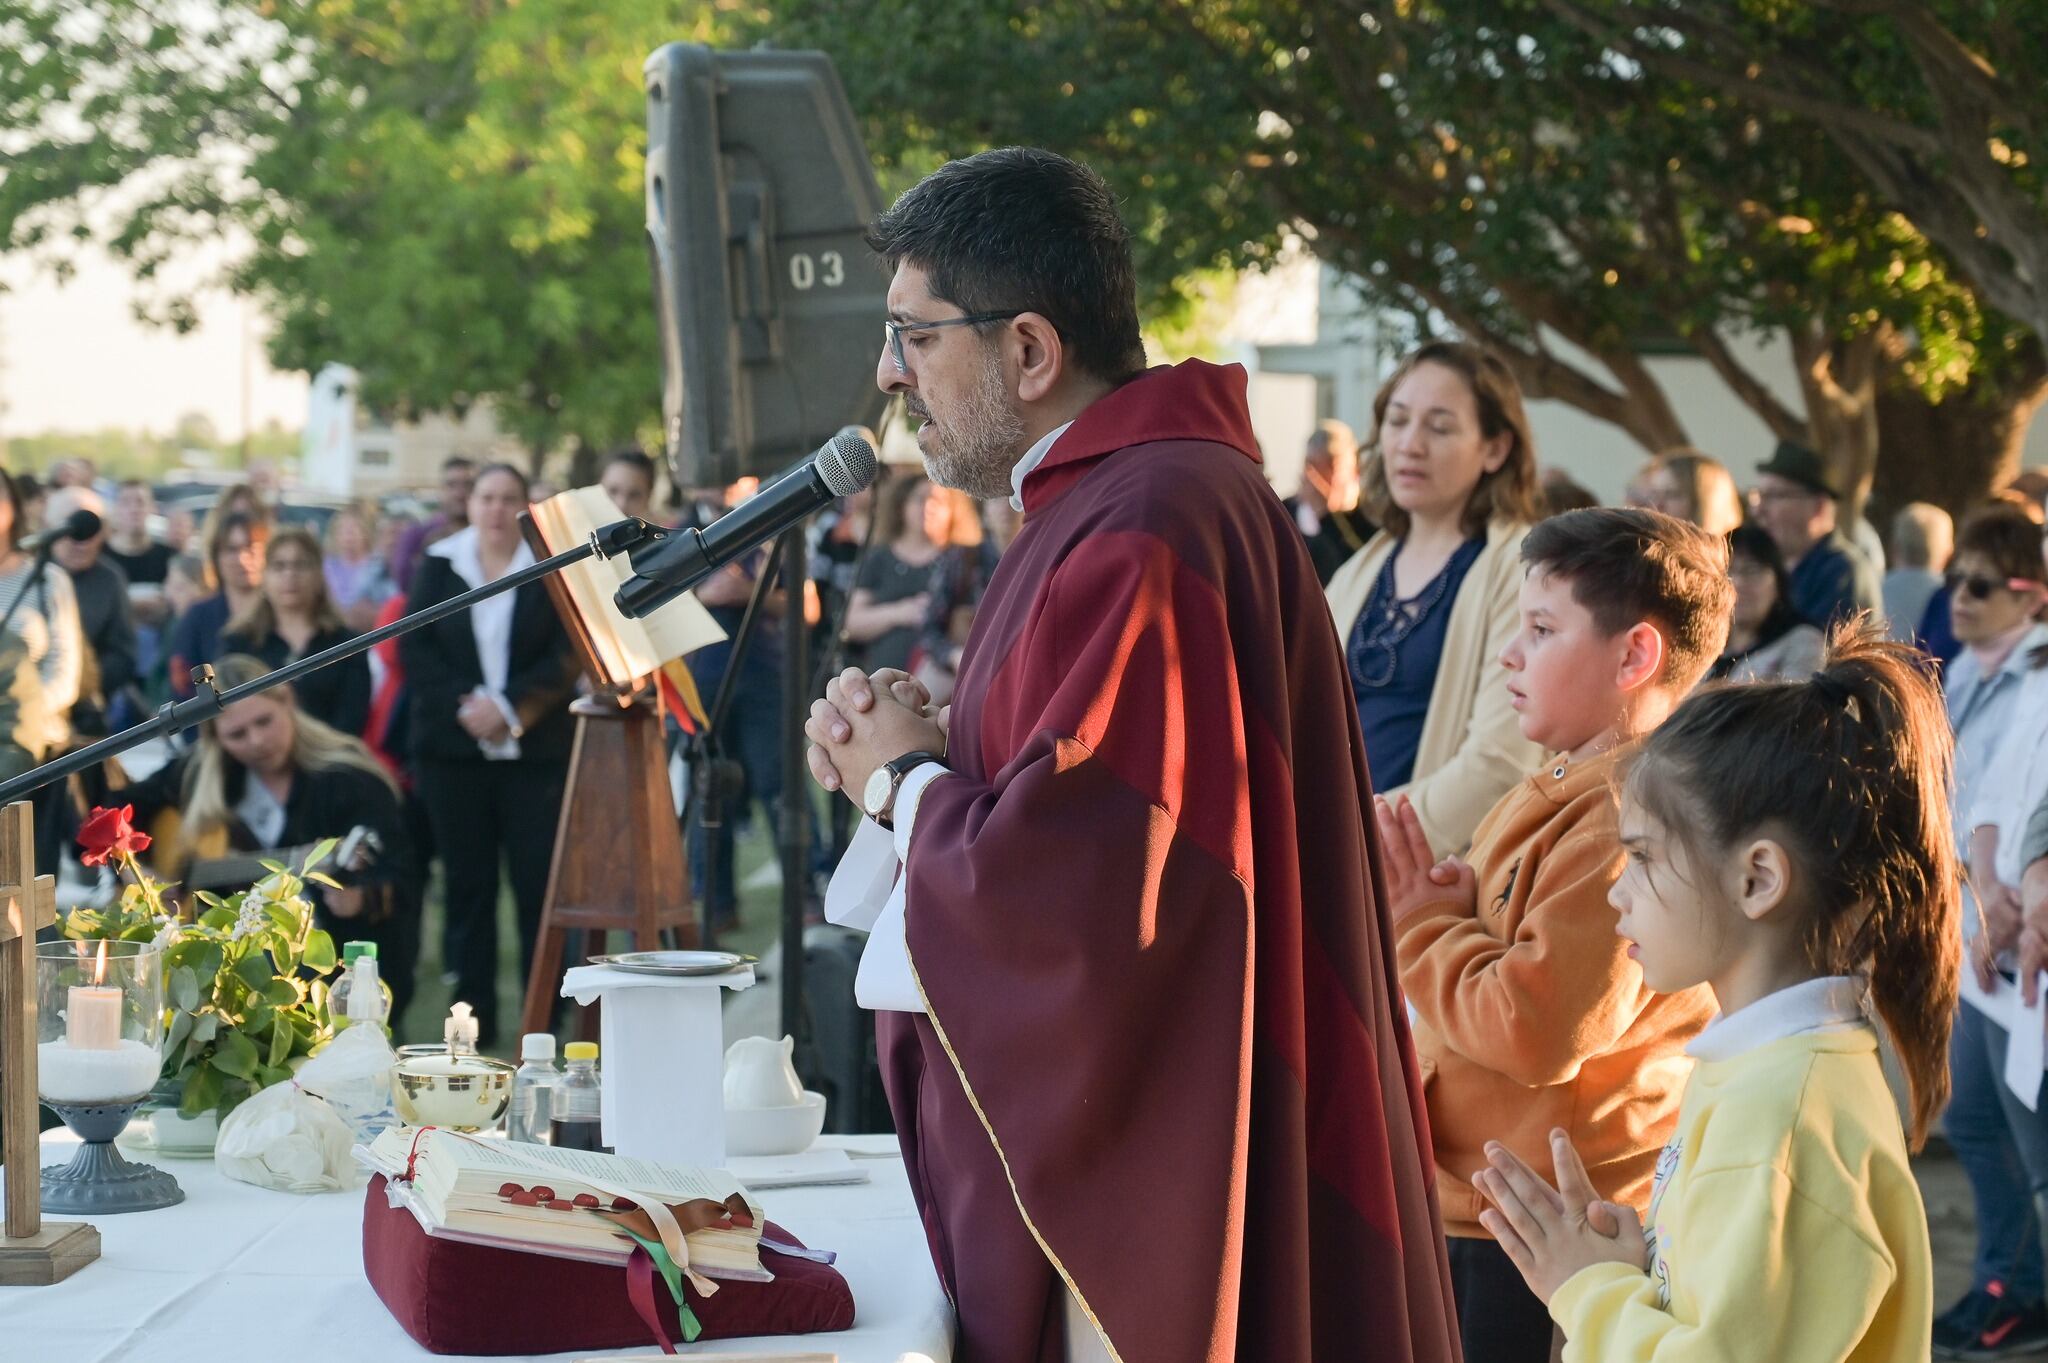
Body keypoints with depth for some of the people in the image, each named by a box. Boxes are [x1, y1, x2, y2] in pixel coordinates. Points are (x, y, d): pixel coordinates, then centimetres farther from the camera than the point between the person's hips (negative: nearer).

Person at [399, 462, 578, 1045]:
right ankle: (473, 1013, 9)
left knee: (539, 882, -4)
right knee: (468, 882, 4)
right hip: (452, 747, 2)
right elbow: (414, 650, 2)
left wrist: (508, 705, -15)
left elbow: (566, 658, -3)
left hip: (534, 750, -2)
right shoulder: (438, 566, 8)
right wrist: (464, 705, -12)